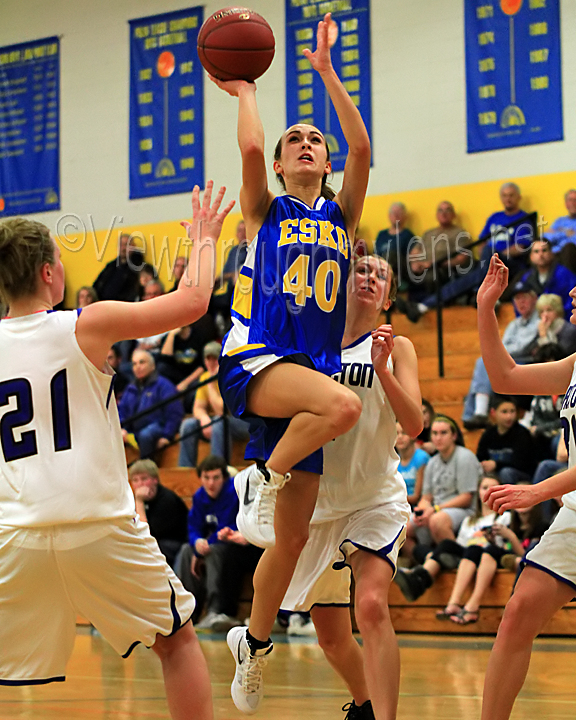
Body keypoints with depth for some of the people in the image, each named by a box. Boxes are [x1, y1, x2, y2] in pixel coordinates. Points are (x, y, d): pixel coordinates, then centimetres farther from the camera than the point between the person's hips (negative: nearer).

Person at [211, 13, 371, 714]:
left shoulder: (341, 215, 18)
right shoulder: (263, 210, 9)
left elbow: (361, 147, 2)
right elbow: (249, 146, -10)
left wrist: (325, 70, 3)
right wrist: (245, 90, 7)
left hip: (309, 373, 4)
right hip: (254, 362, -4)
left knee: (291, 539, 4)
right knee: (341, 403, -37)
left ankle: (251, 645, 24)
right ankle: (261, 479, -13)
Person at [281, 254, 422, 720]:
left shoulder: (396, 347, 1)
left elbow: (414, 424, -10)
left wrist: (382, 368, -23)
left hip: (377, 498, -3)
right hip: (319, 502, 3)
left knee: (372, 604, -29)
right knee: (332, 637, 12)